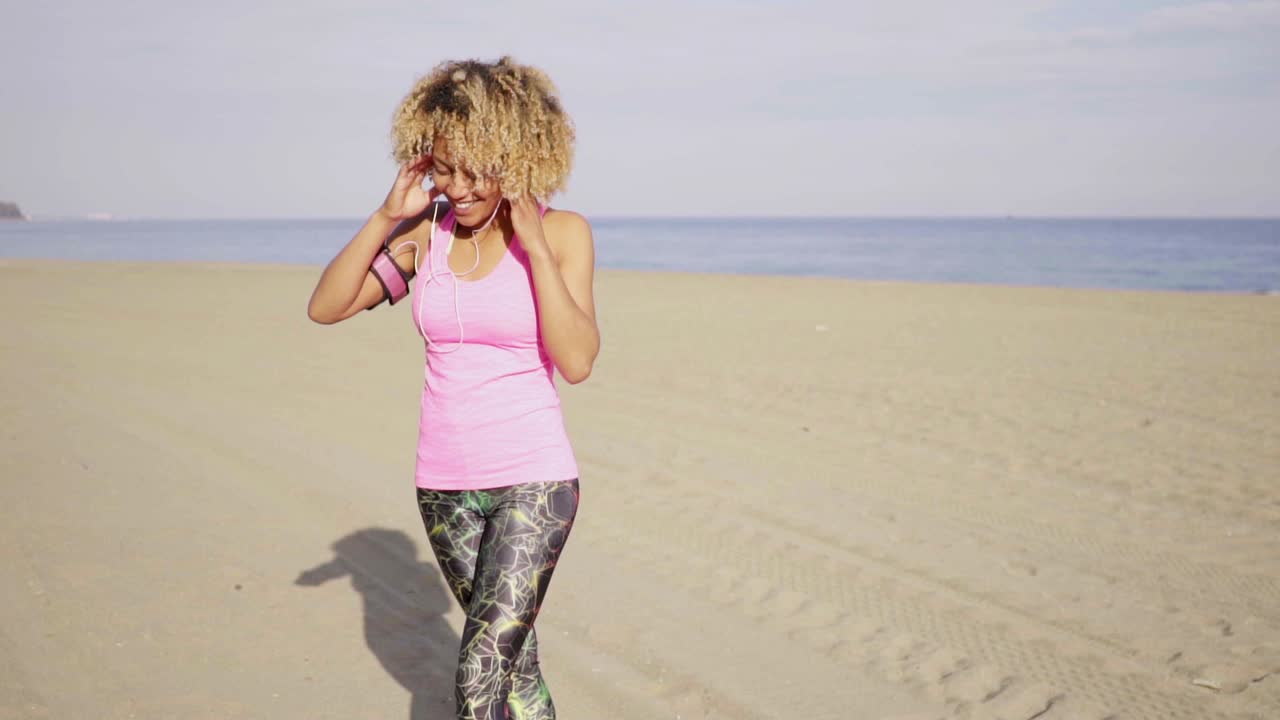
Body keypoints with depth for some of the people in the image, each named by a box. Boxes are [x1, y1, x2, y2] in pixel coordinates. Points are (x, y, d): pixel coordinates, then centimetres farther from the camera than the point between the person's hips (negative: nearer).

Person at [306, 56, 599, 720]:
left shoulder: (561, 232, -8)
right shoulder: (424, 233, 1)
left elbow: (577, 361, -18)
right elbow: (325, 308, -2)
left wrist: (533, 244, -21)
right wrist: (387, 215, -11)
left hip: (533, 477, -4)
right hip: (444, 482, 4)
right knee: (512, 654, 19)